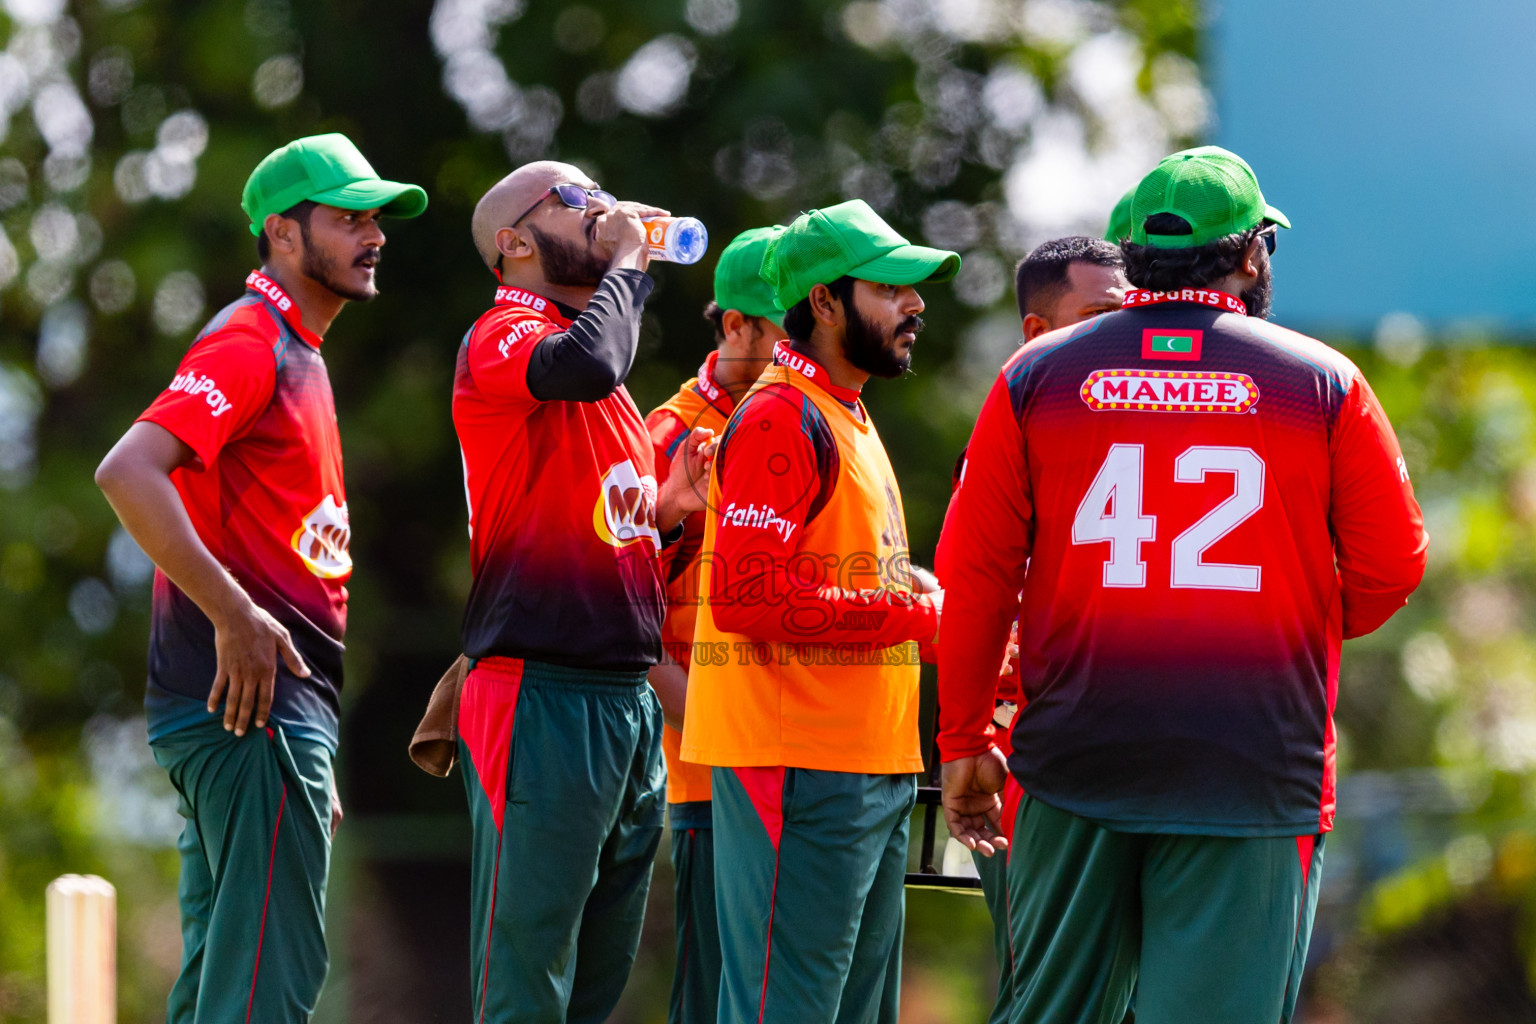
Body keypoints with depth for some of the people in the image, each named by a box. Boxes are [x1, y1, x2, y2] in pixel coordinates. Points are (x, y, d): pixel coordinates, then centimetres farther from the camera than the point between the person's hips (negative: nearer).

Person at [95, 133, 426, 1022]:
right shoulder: (250, 343, -10)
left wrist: (313, 760, 23)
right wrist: (234, 617, -26)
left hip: (276, 707, 10)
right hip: (253, 712, -10)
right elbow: (128, 472, -24)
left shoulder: (298, 354, 21)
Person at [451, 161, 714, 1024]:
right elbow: (587, 366, -28)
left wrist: (667, 510, 9)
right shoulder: (503, 336, -5)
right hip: (545, 694, -9)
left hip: (630, 697, 9)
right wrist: (626, 263, -11)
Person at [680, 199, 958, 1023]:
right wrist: (914, 616, -17)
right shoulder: (780, 420, -12)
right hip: (801, 769, -10)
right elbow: (747, 599, -22)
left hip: (874, 764, 10)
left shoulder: (846, 421, 21)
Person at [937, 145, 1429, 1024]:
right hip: (1254, 776, -2)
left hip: (1074, 759, 2)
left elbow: (976, 571, 3)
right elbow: (1392, 566, 1)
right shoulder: (1323, 382, 0)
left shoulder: (1037, 376, 5)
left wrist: (964, 743, 10)